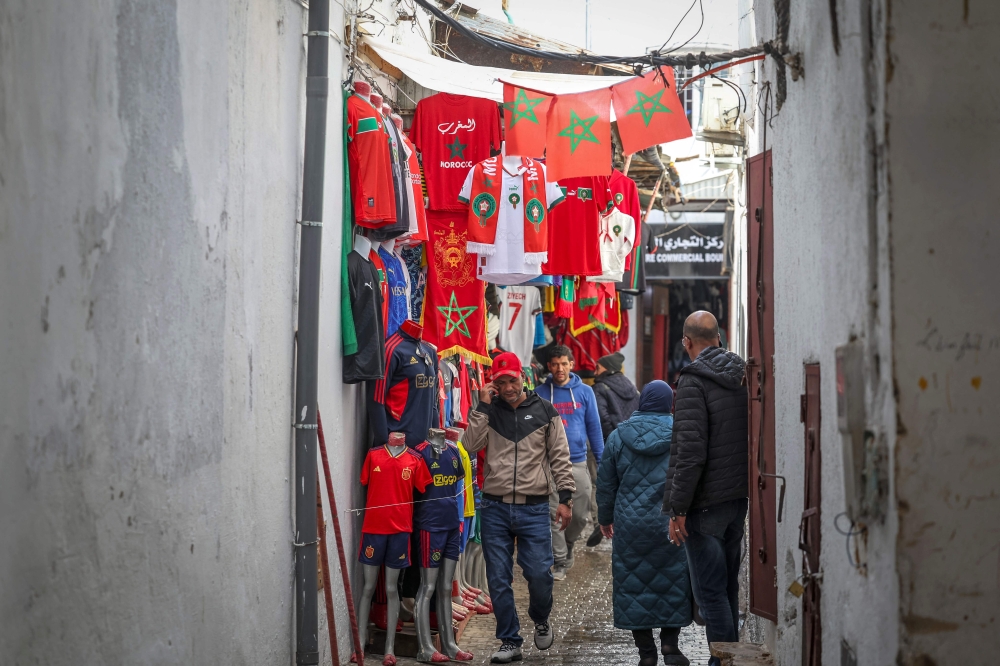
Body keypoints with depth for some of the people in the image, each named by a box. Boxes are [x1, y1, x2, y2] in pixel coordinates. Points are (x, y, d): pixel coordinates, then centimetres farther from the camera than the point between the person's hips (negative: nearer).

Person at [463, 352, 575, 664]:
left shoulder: (544, 411, 5)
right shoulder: (489, 411, 8)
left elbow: (560, 457, 5)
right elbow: (471, 445, -8)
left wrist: (566, 498, -1)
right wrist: (482, 406, -9)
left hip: (534, 509, -1)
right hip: (495, 508, 1)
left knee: (539, 573, -6)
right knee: (499, 580, 3)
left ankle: (540, 619, 25)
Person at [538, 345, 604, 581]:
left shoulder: (585, 392, 3)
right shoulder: (540, 394, 0)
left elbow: (594, 428, 5)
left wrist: (601, 462, 2)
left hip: (578, 463, 1)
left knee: (581, 515, 7)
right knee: (555, 515, 0)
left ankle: (568, 545, 34)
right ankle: (560, 561, 11)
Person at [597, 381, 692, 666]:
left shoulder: (619, 436, 2)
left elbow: (606, 482, 8)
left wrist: (605, 517, 20)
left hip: (630, 523, 1)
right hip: (672, 524, -1)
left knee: (635, 582, 7)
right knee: (673, 580, 11)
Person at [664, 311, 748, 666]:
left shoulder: (694, 382, -14)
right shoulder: (742, 376, 9)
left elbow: (690, 452, -21)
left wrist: (678, 508, -17)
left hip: (706, 503, -8)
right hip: (739, 496, 8)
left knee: (710, 590, -3)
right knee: (728, 586, 17)